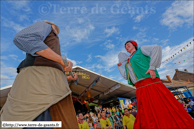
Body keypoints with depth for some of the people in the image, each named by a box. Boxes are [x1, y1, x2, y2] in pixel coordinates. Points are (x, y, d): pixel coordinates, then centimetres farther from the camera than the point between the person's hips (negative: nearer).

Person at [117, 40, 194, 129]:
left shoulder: (141, 50, 10)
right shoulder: (128, 63, 26)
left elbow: (156, 48, -8)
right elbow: (126, 76, 19)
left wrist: (152, 67, -16)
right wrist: (120, 66, 28)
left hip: (151, 84, -6)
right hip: (140, 90, 7)